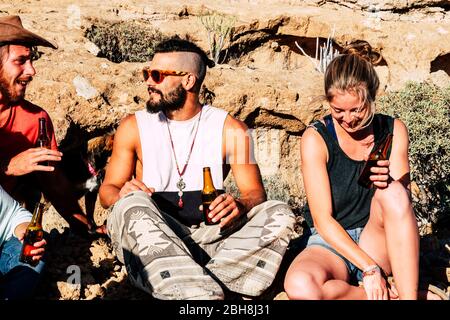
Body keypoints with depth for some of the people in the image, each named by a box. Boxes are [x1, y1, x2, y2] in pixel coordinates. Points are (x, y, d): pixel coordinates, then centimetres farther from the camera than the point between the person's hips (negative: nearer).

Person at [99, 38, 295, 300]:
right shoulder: (134, 127, 7)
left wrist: (240, 206, -21)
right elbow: (108, 189, 10)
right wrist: (122, 196, -16)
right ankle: (204, 292, -42)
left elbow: (255, 192, 4)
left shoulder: (230, 129, 6)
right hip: (150, 238, 0)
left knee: (280, 215, -20)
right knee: (133, 207, -32)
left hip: (209, 233, 1)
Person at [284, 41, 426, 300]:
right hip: (331, 243, -2)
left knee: (393, 192, -30)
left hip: (378, 244, 2)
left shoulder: (393, 131, -1)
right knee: (300, 286, -36)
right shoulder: (316, 138, -11)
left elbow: (403, 203, -2)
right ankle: (391, 295, -16)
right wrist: (369, 268, -22)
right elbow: (323, 220, -14)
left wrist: (390, 186, -25)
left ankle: (409, 295, -25)